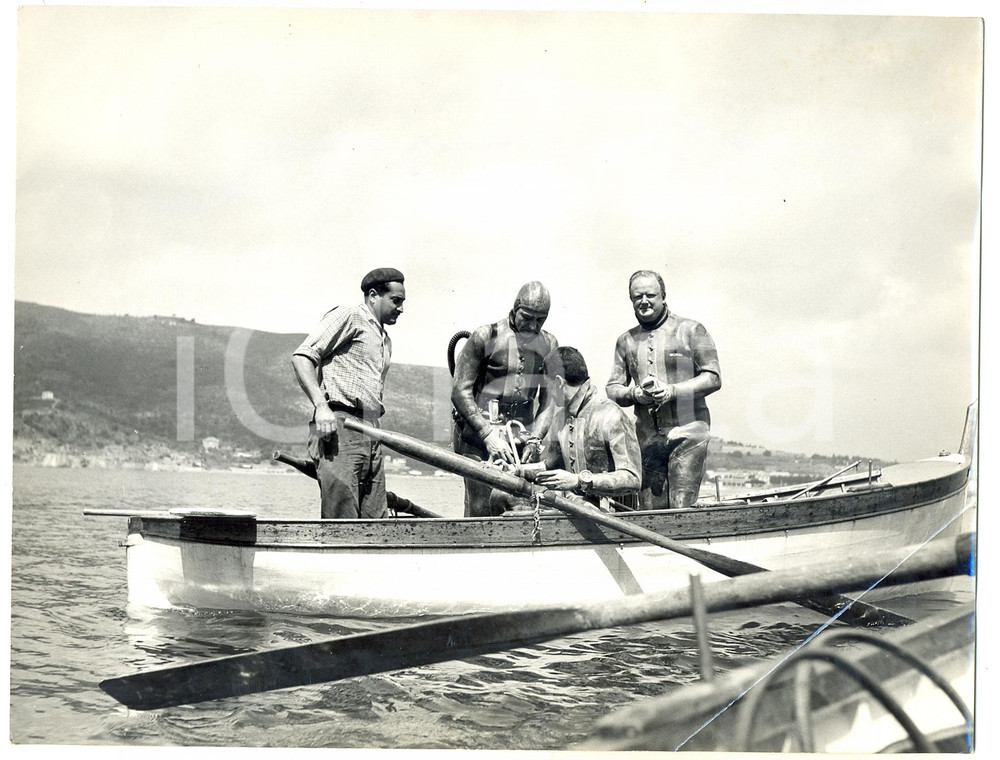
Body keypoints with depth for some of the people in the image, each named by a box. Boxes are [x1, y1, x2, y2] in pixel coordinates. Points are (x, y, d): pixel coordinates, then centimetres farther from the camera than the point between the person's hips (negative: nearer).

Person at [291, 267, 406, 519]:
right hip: (338, 426, -9)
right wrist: (321, 405, -18)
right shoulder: (348, 316, 2)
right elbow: (302, 356, -8)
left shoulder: (385, 340, 28)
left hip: (371, 436, 9)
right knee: (341, 521, -15)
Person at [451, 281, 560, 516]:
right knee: (480, 509, -9)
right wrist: (488, 434, -12)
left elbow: (549, 398, 12)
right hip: (478, 433, -3)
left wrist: (534, 439, -3)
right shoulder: (485, 337, -2)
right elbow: (460, 391, -4)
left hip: (520, 436, 4)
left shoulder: (548, 346, 11)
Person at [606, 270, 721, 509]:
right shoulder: (626, 341, 16)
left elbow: (713, 378, -2)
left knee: (682, 510, -12)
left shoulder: (691, 331, 3)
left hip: (687, 434, -4)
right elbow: (612, 390, 15)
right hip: (646, 438, 4)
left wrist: (673, 391, -14)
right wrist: (634, 394, -7)